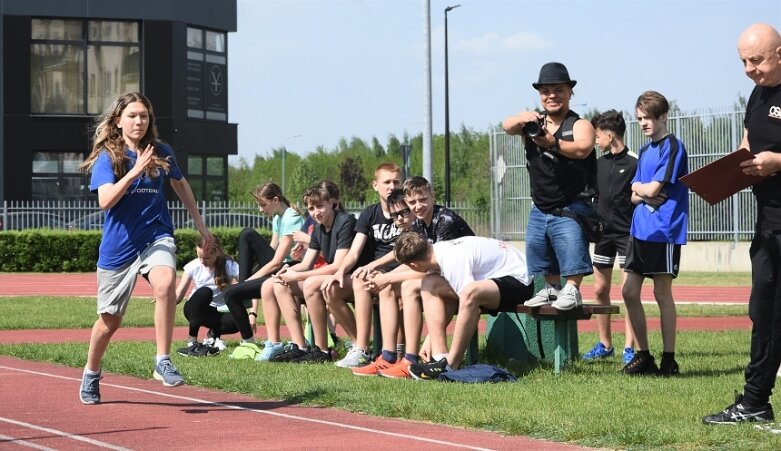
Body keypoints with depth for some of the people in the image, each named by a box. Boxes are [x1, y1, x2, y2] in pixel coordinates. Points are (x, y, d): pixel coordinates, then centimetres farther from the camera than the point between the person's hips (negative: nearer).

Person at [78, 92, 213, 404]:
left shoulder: (162, 152, 2)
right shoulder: (107, 157, -7)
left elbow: (179, 183, 22)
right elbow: (105, 200, -21)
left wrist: (199, 223, 25)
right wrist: (135, 171, -31)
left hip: (156, 236, 1)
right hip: (118, 246, -1)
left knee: (165, 283, -33)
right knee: (110, 319, 10)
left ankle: (163, 362, -26)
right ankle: (91, 373, 37)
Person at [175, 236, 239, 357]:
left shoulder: (229, 266, -16)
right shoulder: (194, 266, -12)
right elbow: (178, 295, -12)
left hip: (220, 312, 0)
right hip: (195, 310, 0)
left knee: (236, 322, -36)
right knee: (204, 292, -36)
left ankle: (214, 334, -1)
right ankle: (192, 342, -30)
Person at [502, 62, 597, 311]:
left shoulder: (579, 125, -5)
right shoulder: (534, 123, 8)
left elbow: (582, 148, -27)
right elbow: (507, 126, -12)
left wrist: (553, 143, -42)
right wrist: (522, 119, -35)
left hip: (570, 209, -6)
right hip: (541, 209, 6)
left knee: (572, 251, -13)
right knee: (539, 252, 14)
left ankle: (572, 290, -2)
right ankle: (551, 288, 28)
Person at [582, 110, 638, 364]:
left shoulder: (635, 163, -8)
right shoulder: (599, 164, 11)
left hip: (628, 233, -6)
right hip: (604, 232, 6)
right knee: (600, 289, 7)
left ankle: (629, 347, -5)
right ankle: (605, 345, 16)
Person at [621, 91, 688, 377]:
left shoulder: (672, 146, -9)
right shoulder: (645, 152, 16)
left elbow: (652, 188, -15)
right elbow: (634, 196, 15)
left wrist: (639, 187, 5)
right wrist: (644, 194, -6)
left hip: (664, 231, -8)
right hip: (640, 231, 8)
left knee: (662, 294, -4)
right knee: (630, 292, 5)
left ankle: (669, 360, 3)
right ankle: (643, 356, 14)